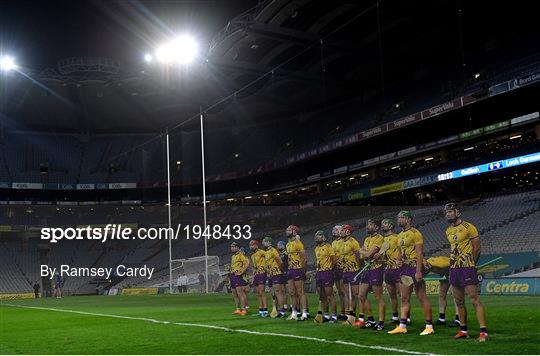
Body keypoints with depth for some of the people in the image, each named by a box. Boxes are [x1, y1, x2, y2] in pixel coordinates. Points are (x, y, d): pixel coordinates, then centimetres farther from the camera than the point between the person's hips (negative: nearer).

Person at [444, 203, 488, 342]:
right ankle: (463, 330, 22)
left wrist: (470, 265, 1)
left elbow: (476, 248, -6)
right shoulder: (448, 231, 13)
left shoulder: (468, 227, -9)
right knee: (459, 302, 13)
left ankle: (483, 332, -10)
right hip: (454, 269, 8)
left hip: (467, 268, -8)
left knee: (475, 300, -11)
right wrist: (454, 263, 12)